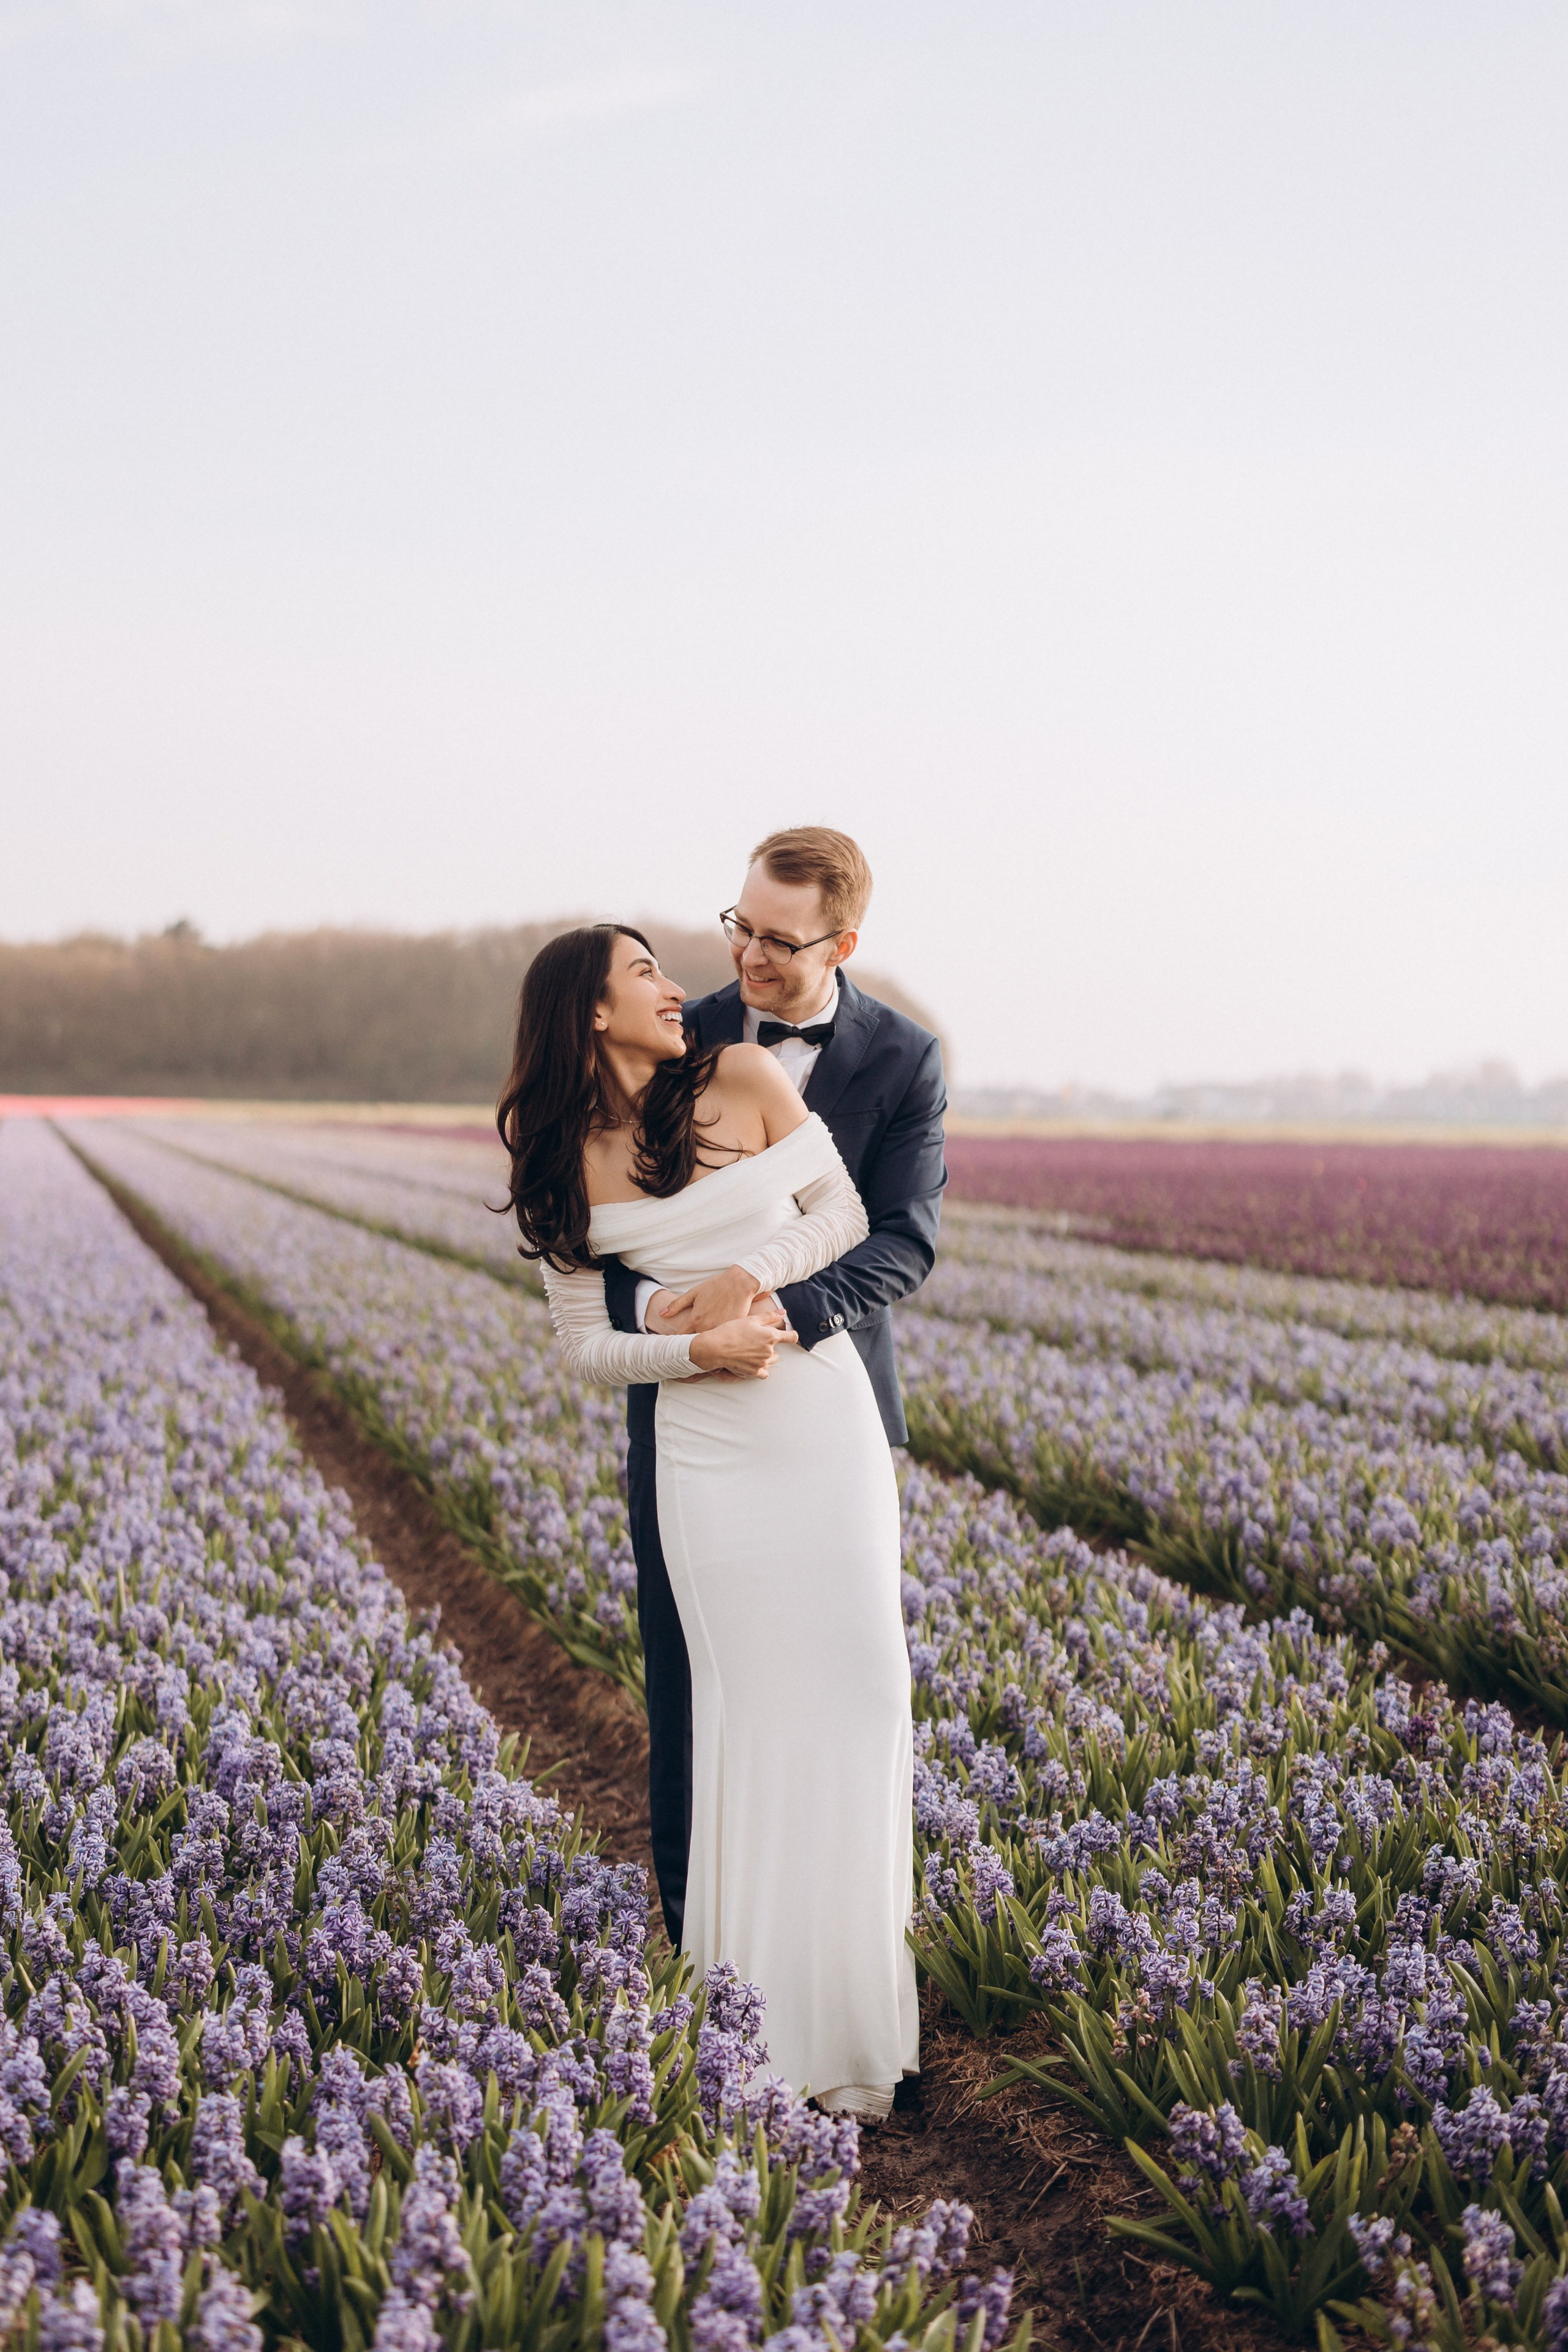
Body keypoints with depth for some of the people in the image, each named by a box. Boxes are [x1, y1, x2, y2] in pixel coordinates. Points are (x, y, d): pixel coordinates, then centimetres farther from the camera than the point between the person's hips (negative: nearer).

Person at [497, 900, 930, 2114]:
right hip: (707, 1445, 0)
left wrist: (752, 1277, -12)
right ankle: (765, 2004, 7)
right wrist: (693, 1348, -13)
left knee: (860, 1680, -3)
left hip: (826, 1412, 1)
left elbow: (844, 1212, 4)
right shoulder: (568, 1162, 2)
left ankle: (856, 1987, 10)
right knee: (752, 1700, -3)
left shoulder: (745, 1077, 1)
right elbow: (587, 1346, 4)